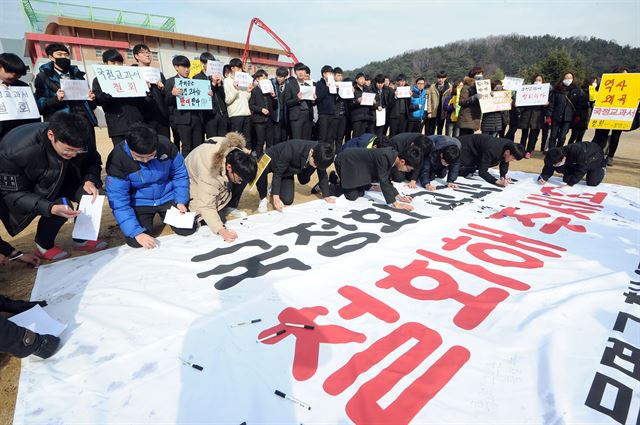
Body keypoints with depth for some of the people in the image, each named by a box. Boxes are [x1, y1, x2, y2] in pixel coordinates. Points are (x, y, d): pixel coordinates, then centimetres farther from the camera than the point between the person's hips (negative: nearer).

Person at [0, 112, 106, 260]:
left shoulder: (82, 141, -27)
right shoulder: (15, 150, -37)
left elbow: (94, 161, -7)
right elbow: (14, 193, -28)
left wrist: (90, 181, -30)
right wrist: (51, 208, -46)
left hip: (60, 179, 5)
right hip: (23, 188, -4)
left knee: (89, 194, -19)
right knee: (61, 205, -28)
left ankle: (82, 238, 3)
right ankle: (44, 246, -1)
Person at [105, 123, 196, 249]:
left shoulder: (166, 145, -19)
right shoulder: (117, 159, -24)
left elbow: (180, 174, -2)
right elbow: (118, 201, -22)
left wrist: (181, 201, -13)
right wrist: (137, 233, -28)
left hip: (168, 197, 2)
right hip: (139, 203, -1)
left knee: (187, 229, -9)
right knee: (135, 241, -18)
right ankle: (147, 221, 17)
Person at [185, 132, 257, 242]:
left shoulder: (239, 155, -29)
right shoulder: (209, 171, -45)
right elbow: (206, 206, -41)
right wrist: (221, 230, -49)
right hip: (196, 181, -6)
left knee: (243, 174, -21)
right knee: (219, 217, -18)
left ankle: (230, 207, -1)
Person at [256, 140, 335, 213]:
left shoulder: (320, 157, -25)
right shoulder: (292, 149, -41)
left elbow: (322, 174, -8)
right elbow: (278, 172, -35)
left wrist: (326, 196, -8)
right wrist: (276, 198, -39)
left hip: (287, 170, 5)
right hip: (271, 160, -4)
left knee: (287, 200, -10)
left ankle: (275, 187, 22)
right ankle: (263, 199, -17)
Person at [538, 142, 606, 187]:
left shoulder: (579, 152, -46)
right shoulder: (557, 155, -29)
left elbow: (581, 169, -39)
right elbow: (549, 167, -17)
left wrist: (570, 184, -41)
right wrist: (544, 177, -38)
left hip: (594, 157, -5)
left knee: (592, 182, -10)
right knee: (566, 179, -4)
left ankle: (602, 169, 20)